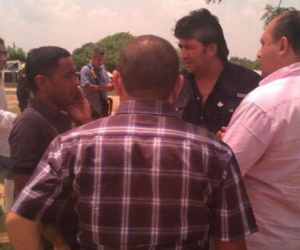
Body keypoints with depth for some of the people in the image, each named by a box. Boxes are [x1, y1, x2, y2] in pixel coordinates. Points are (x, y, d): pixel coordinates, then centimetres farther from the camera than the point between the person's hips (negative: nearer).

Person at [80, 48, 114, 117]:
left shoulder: (103, 68, 7)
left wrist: (110, 86, -14)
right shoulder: (85, 70, -12)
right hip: (92, 106, -6)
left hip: (104, 104, 7)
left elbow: (108, 82, 12)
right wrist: (103, 87, -21)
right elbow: (86, 87, -21)